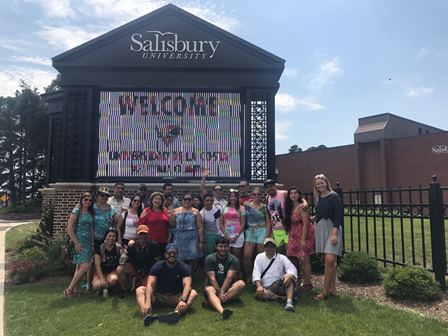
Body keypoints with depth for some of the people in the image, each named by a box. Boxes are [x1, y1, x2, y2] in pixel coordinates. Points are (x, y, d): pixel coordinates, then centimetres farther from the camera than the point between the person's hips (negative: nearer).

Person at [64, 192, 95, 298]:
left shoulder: (91, 213, 11)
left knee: (79, 267, 9)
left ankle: (74, 290, 17)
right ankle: (69, 290, -4)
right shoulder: (77, 211, -8)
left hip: (88, 242, 7)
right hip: (79, 241, -7)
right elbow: (69, 228, -12)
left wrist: (92, 242, 9)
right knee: (85, 266, -15)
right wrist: (76, 243, -14)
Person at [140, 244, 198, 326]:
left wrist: (183, 300, -43)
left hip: (176, 297, -1)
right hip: (159, 297, 1)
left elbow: (187, 285, -23)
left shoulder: (184, 268, -8)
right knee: (140, 290, -23)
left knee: (193, 293, -28)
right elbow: (150, 284, -21)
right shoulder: (157, 267, -7)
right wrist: (147, 302, -39)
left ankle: (176, 313, -55)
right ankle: (147, 315, -50)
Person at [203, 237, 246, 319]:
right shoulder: (209, 259, -4)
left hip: (228, 288, 1)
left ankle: (212, 301, -36)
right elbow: (212, 278, -13)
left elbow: (229, 277, -16)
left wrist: (222, 292, -27)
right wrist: (220, 292, -24)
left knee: (241, 284, -28)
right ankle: (222, 311, -64)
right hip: (214, 286, -1)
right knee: (209, 290, -35)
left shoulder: (233, 259, -4)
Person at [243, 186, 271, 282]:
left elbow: (268, 222, 4)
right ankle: (248, 277, 8)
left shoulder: (264, 207, 5)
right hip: (250, 232, 1)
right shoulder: (247, 205, 5)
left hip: (262, 232, 0)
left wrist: (267, 235, -3)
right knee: (247, 256, -9)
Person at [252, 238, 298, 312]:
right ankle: (286, 297, -25)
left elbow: (292, 269, -12)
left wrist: (289, 275, -37)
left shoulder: (282, 258, 5)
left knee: (289, 278, -29)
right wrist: (259, 286, -20)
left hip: (280, 286, 0)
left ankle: (289, 301, -43)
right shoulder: (259, 257, 9)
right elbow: (256, 273, -1)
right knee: (259, 293, -33)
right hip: (266, 288, 0)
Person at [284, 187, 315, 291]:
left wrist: (303, 239, -19)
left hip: (304, 235, -7)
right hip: (294, 236, 7)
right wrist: (289, 238, 8)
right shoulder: (289, 208, 10)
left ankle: (308, 283, 5)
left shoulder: (302, 207, -12)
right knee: (294, 259, 4)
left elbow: (305, 224, -16)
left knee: (304, 259, -6)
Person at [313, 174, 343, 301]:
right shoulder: (318, 198, 12)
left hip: (332, 228, -7)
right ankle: (331, 288, 19)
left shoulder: (333, 196, -8)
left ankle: (326, 291, -5)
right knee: (328, 261, 11)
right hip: (320, 228, 7)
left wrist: (334, 233, -20)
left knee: (330, 260, -14)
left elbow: (338, 215, -14)